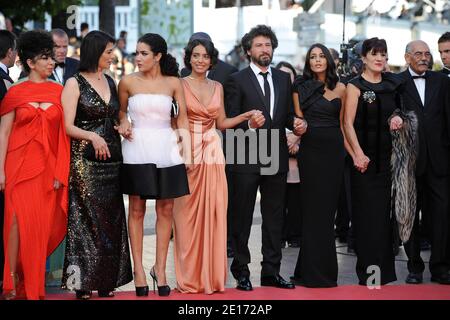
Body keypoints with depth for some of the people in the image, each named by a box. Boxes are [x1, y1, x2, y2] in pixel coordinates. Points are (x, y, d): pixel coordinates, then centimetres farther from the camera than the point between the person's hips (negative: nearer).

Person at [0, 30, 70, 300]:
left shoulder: (59, 92, 7)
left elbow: (64, 132, 6)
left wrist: (62, 171, -1)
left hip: (48, 166, 2)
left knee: (44, 224, 3)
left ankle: (34, 283, 15)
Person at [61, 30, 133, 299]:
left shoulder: (110, 82, 15)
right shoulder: (75, 83, -3)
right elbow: (67, 126, -10)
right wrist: (93, 137, -24)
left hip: (111, 159, 6)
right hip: (85, 161, -6)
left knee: (111, 220, 5)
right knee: (86, 220, -5)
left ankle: (106, 281, 12)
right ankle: (84, 281, 1)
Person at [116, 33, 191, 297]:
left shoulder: (173, 83, 3)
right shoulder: (128, 82, 3)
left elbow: (182, 118, 3)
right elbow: (121, 111, 17)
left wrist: (188, 153, -5)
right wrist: (123, 124, -5)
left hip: (166, 150, 1)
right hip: (137, 149, 0)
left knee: (166, 209, 1)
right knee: (137, 209, 2)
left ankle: (160, 268, 11)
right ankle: (138, 269, 8)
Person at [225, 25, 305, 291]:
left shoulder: (284, 79, 12)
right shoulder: (237, 80, -3)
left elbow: (288, 114, 14)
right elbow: (229, 120, -6)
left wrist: (295, 123, -8)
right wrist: (249, 125, -25)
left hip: (276, 157, 5)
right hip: (246, 159, -4)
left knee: (275, 217, 9)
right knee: (243, 217, 5)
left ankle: (271, 271, 16)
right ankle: (242, 271, 14)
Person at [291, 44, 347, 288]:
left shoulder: (340, 88, 7)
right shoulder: (301, 88, 4)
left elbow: (343, 123, 10)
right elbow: (298, 119, 6)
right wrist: (298, 129, -13)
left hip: (334, 151, 1)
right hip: (311, 150, -1)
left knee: (328, 206, 5)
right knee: (312, 207, 1)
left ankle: (324, 268, 15)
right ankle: (314, 270, 7)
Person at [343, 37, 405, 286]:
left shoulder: (392, 84, 10)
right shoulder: (355, 86, -4)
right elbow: (348, 123, -10)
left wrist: (398, 119, -1)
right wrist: (357, 154, -19)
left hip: (387, 155, 5)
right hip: (365, 157, -5)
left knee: (384, 211, 7)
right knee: (366, 212, -2)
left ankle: (384, 269, 15)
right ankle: (367, 271, 3)